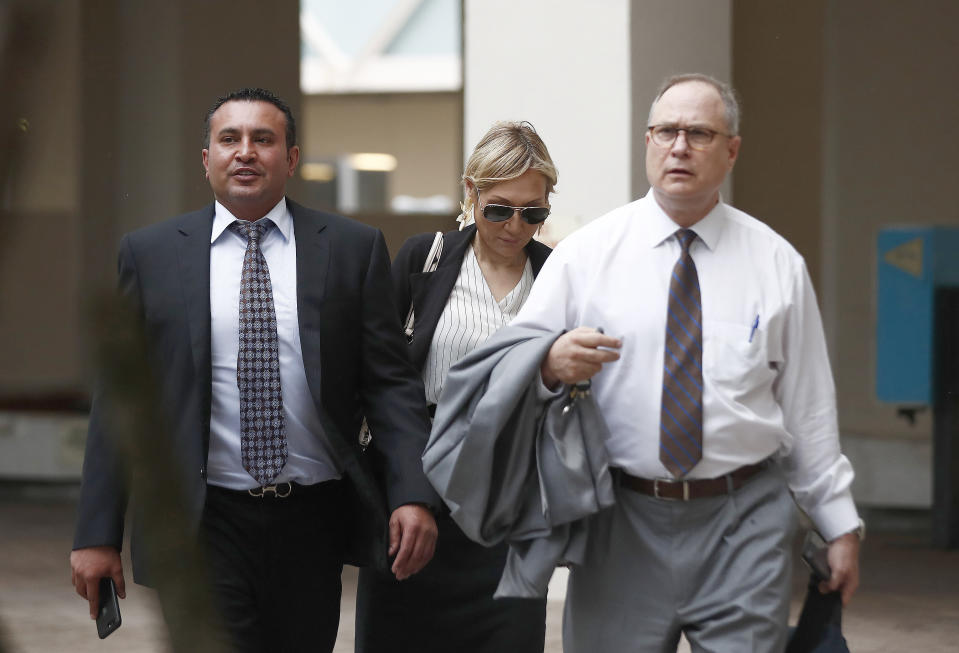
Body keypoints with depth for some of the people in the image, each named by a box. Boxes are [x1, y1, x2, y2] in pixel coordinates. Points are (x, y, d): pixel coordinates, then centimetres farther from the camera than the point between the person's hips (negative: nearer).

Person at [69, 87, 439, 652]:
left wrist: (414, 496, -12)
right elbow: (119, 400, 4)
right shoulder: (150, 254, 4)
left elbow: (391, 383, 1)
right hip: (202, 522, -1)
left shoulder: (353, 248, 5)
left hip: (314, 521, 1)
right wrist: (98, 533, -1)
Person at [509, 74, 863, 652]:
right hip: (622, 523, 0)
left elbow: (809, 405, 8)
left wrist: (840, 523, 7)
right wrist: (551, 364, -24)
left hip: (744, 523, 0)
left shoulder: (776, 263, 7)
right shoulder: (585, 254, 3)